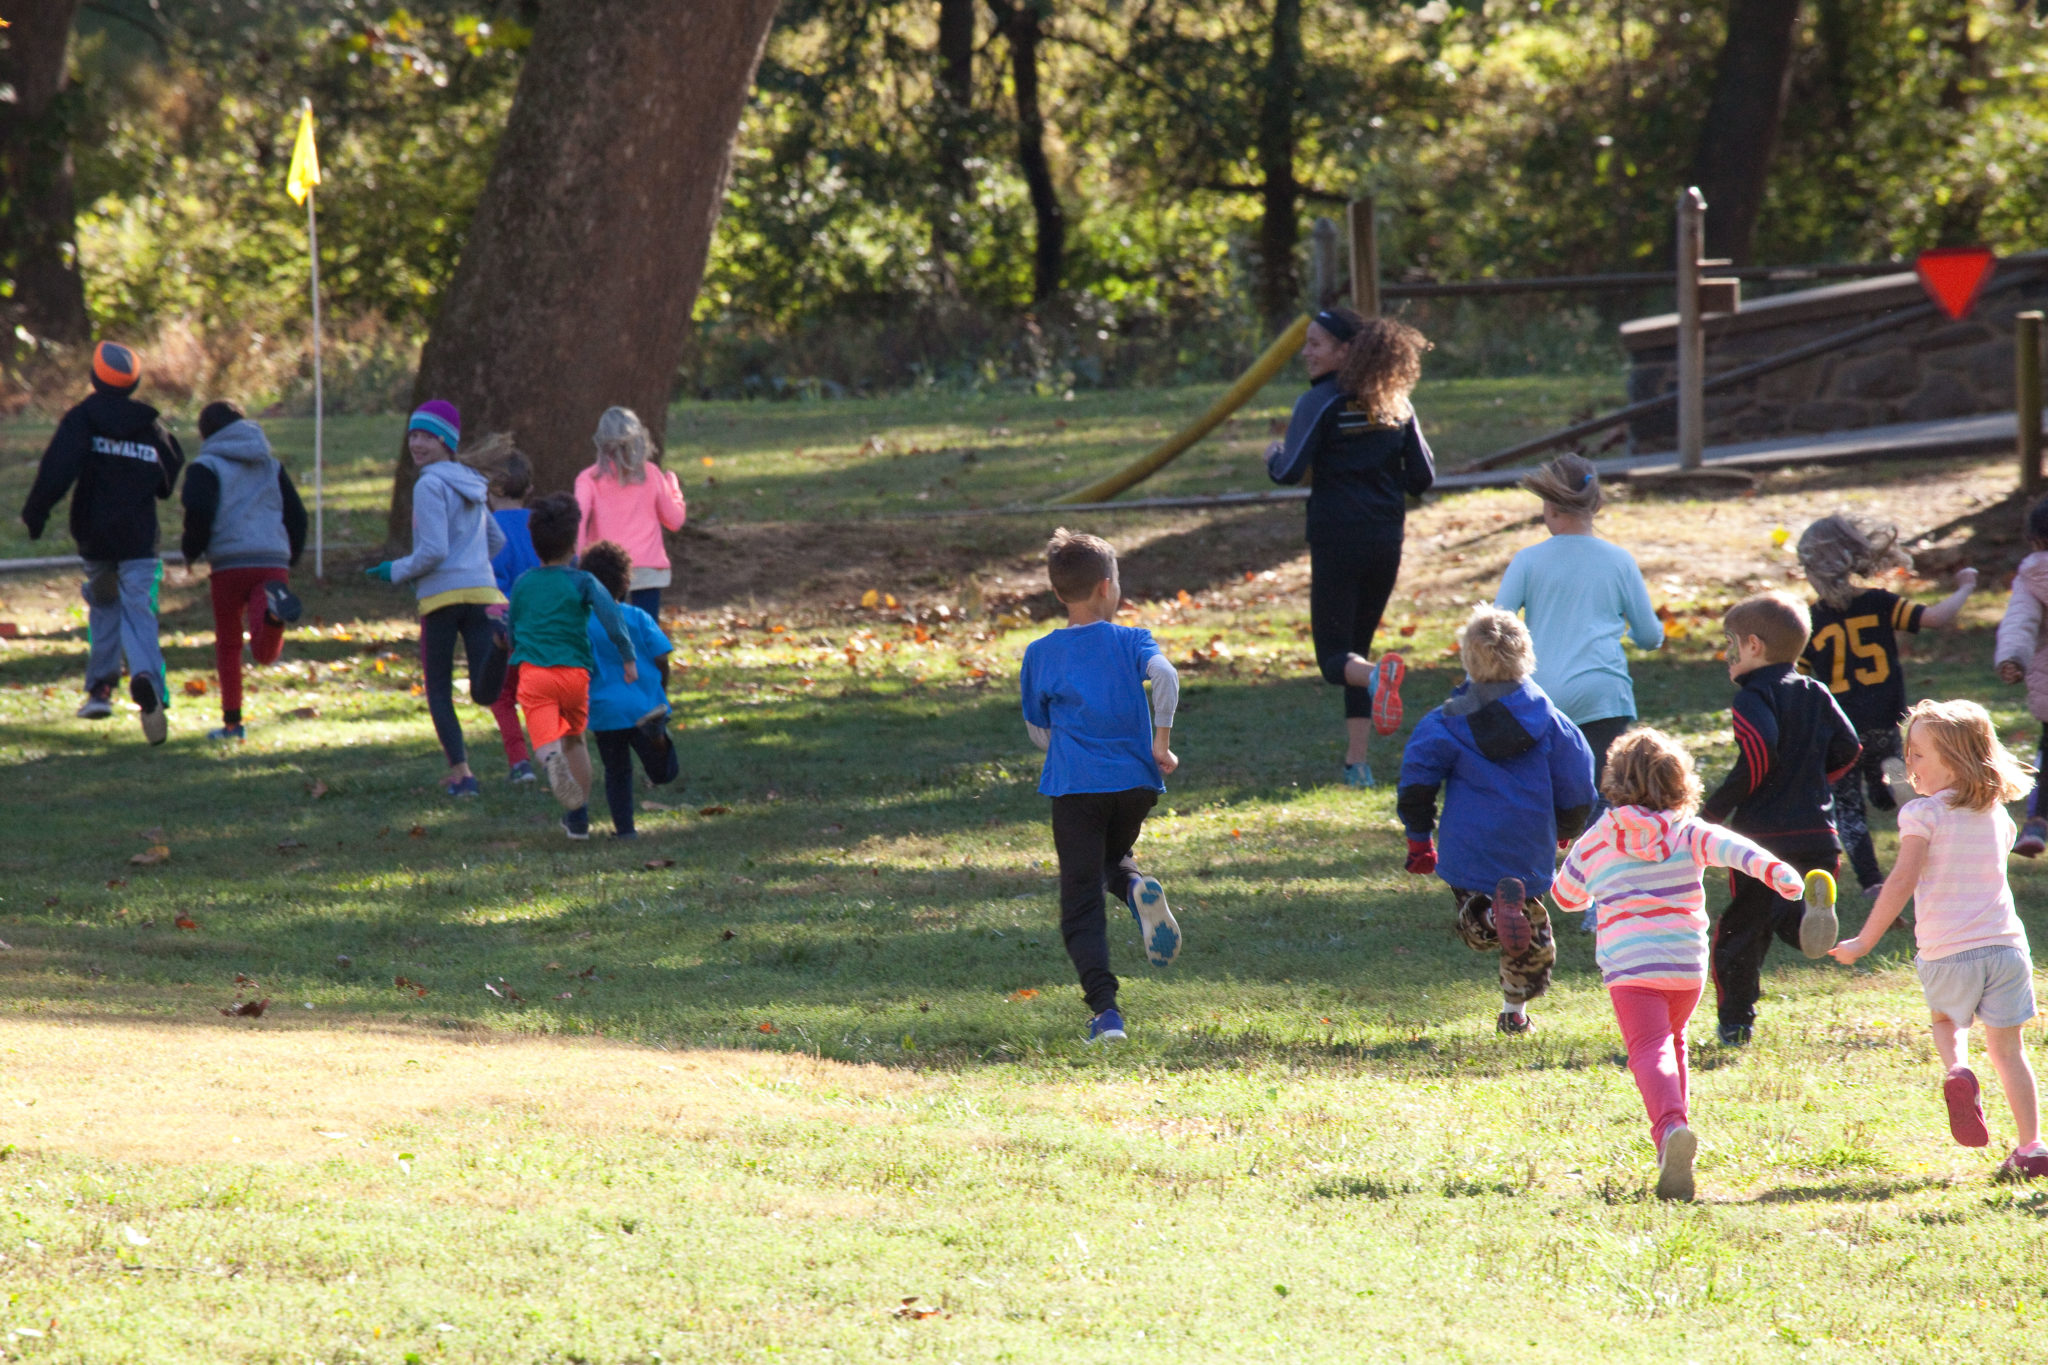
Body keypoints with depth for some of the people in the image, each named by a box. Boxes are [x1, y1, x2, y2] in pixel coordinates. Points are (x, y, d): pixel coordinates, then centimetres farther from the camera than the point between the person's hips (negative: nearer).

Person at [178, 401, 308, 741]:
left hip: (229, 563, -3)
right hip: (274, 562, 3)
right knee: (265, 652, -11)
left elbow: (199, 512, -11)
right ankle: (273, 608, -43)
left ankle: (232, 722, 13)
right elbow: (297, 516, 18)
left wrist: (190, 550, 6)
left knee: (228, 644, 15)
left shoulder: (207, 467, 5)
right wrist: (289, 561, 27)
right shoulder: (272, 467, 21)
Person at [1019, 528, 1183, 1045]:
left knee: (1081, 905, 0)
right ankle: (1138, 887, -8)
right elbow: (1165, 676, -15)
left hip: (1074, 787, -1)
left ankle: (1104, 1008, -16)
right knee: (1113, 858, 29)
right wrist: (1161, 740, -8)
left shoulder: (1040, 654, 8)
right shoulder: (1131, 640, 5)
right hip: (1136, 781, 1)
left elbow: (1039, 733, 15)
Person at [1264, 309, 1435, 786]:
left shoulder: (1320, 403, -9)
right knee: (1357, 646, 18)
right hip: (1387, 541, 5)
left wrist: (1273, 455, 7)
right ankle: (1358, 760, 13)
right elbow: (1423, 477, 8)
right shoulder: (1396, 403, 8)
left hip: (1337, 541, -5)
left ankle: (1377, 675, -36)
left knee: (1335, 657, -1)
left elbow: (1289, 473, -15)